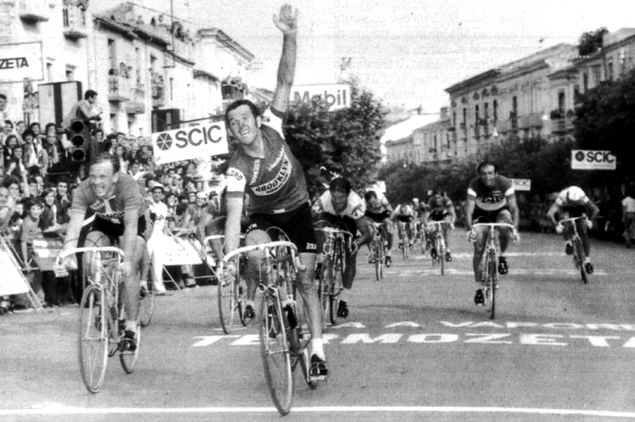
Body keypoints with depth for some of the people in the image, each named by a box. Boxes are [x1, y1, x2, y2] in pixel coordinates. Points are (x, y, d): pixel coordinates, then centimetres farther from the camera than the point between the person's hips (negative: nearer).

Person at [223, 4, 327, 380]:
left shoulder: (272, 129, -21)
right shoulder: (237, 167, -26)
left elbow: (286, 81, -28)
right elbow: (234, 216, -31)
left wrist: (290, 38, -40)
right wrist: (230, 258, -43)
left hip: (298, 210, 1)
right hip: (264, 215, -1)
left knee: (305, 280, -5)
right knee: (256, 249, -35)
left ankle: (318, 349, -1)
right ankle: (253, 296, -6)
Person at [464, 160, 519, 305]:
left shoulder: (504, 183, -27)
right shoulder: (475, 185, -26)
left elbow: (513, 207, -28)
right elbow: (469, 208, -30)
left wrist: (515, 228, -40)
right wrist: (469, 229, -44)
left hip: (500, 212, 0)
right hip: (481, 214, 0)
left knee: (506, 219, -36)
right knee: (478, 250, -12)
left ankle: (502, 256, -12)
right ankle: (479, 288, 0)